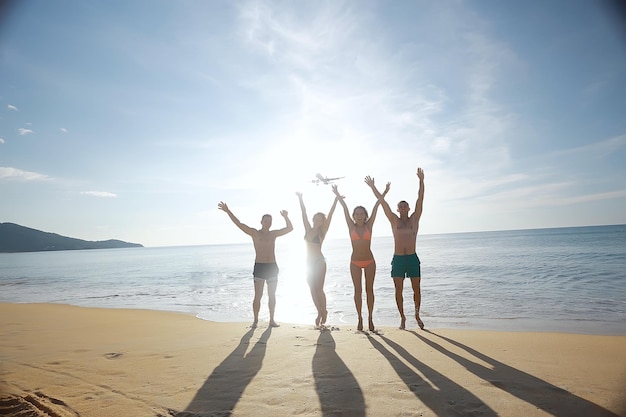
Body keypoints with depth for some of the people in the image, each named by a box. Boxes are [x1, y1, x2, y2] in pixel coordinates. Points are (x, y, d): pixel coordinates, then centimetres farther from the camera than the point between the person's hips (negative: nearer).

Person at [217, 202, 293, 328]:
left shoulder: (274, 234, 11)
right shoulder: (254, 233, 1)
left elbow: (290, 228, 12)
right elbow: (238, 224, -6)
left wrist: (286, 217, -2)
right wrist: (228, 211, -11)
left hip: (272, 267, 3)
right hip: (259, 267, -3)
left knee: (272, 295, 8)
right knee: (258, 296, -4)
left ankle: (272, 320, 16)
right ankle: (255, 320, 7)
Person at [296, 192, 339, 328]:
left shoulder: (322, 232, -4)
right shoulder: (308, 230, 7)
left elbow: (330, 215, -10)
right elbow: (304, 213, 6)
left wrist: (337, 199, -14)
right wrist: (300, 199, 4)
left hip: (319, 262, -5)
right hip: (309, 262, 5)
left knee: (319, 289, -4)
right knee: (313, 290, 7)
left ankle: (324, 313, 11)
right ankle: (320, 313, 17)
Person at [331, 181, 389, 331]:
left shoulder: (369, 225, 1)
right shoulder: (351, 227, 1)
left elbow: (376, 207, -6)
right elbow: (345, 209, -7)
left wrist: (384, 193, -8)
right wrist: (338, 195, -12)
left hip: (369, 261, 0)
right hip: (355, 262, 0)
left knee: (369, 289, 5)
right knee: (358, 290, 4)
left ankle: (370, 318, 13)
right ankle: (360, 318, 13)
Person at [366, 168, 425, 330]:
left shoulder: (414, 219, 5)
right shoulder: (394, 220, 6)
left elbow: (420, 199, -3)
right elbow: (382, 202, 2)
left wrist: (421, 181, -11)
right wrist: (372, 187, -1)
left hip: (412, 258, 0)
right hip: (397, 259, 0)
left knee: (416, 289, 5)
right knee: (398, 290, 3)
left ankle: (417, 315, 25)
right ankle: (402, 317, 16)